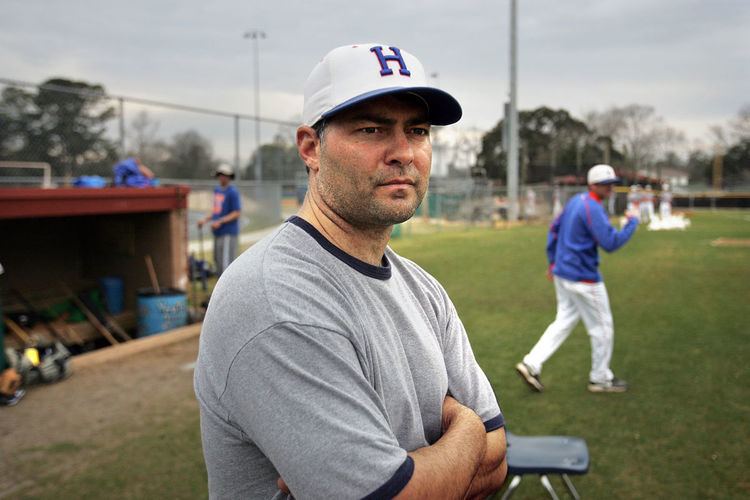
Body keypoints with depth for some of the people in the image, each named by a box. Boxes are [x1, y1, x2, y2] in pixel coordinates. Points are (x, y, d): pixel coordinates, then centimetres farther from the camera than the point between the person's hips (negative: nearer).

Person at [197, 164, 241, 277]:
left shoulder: (233, 192, -10)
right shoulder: (217, 190, 15)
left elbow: (236, 214, -13)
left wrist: (220, 222, -20)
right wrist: (205, 219, 12)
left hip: (229, 233, -9)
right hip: (218, 233, 9)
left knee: (226, 263, -12)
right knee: (218, 261, 13)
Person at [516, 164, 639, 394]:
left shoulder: (576, 201, 10)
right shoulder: (593, 208, -20)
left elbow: (554, 229, 17)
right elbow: (611, 243, -26)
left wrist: (553, 260, 21)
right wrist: (632, 222, -13)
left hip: (562, 272, 9)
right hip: (583, 277, -9)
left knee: (564, 321, 15)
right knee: (602, 326, 7)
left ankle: (531, 364, 8)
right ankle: (600, 378, 19)